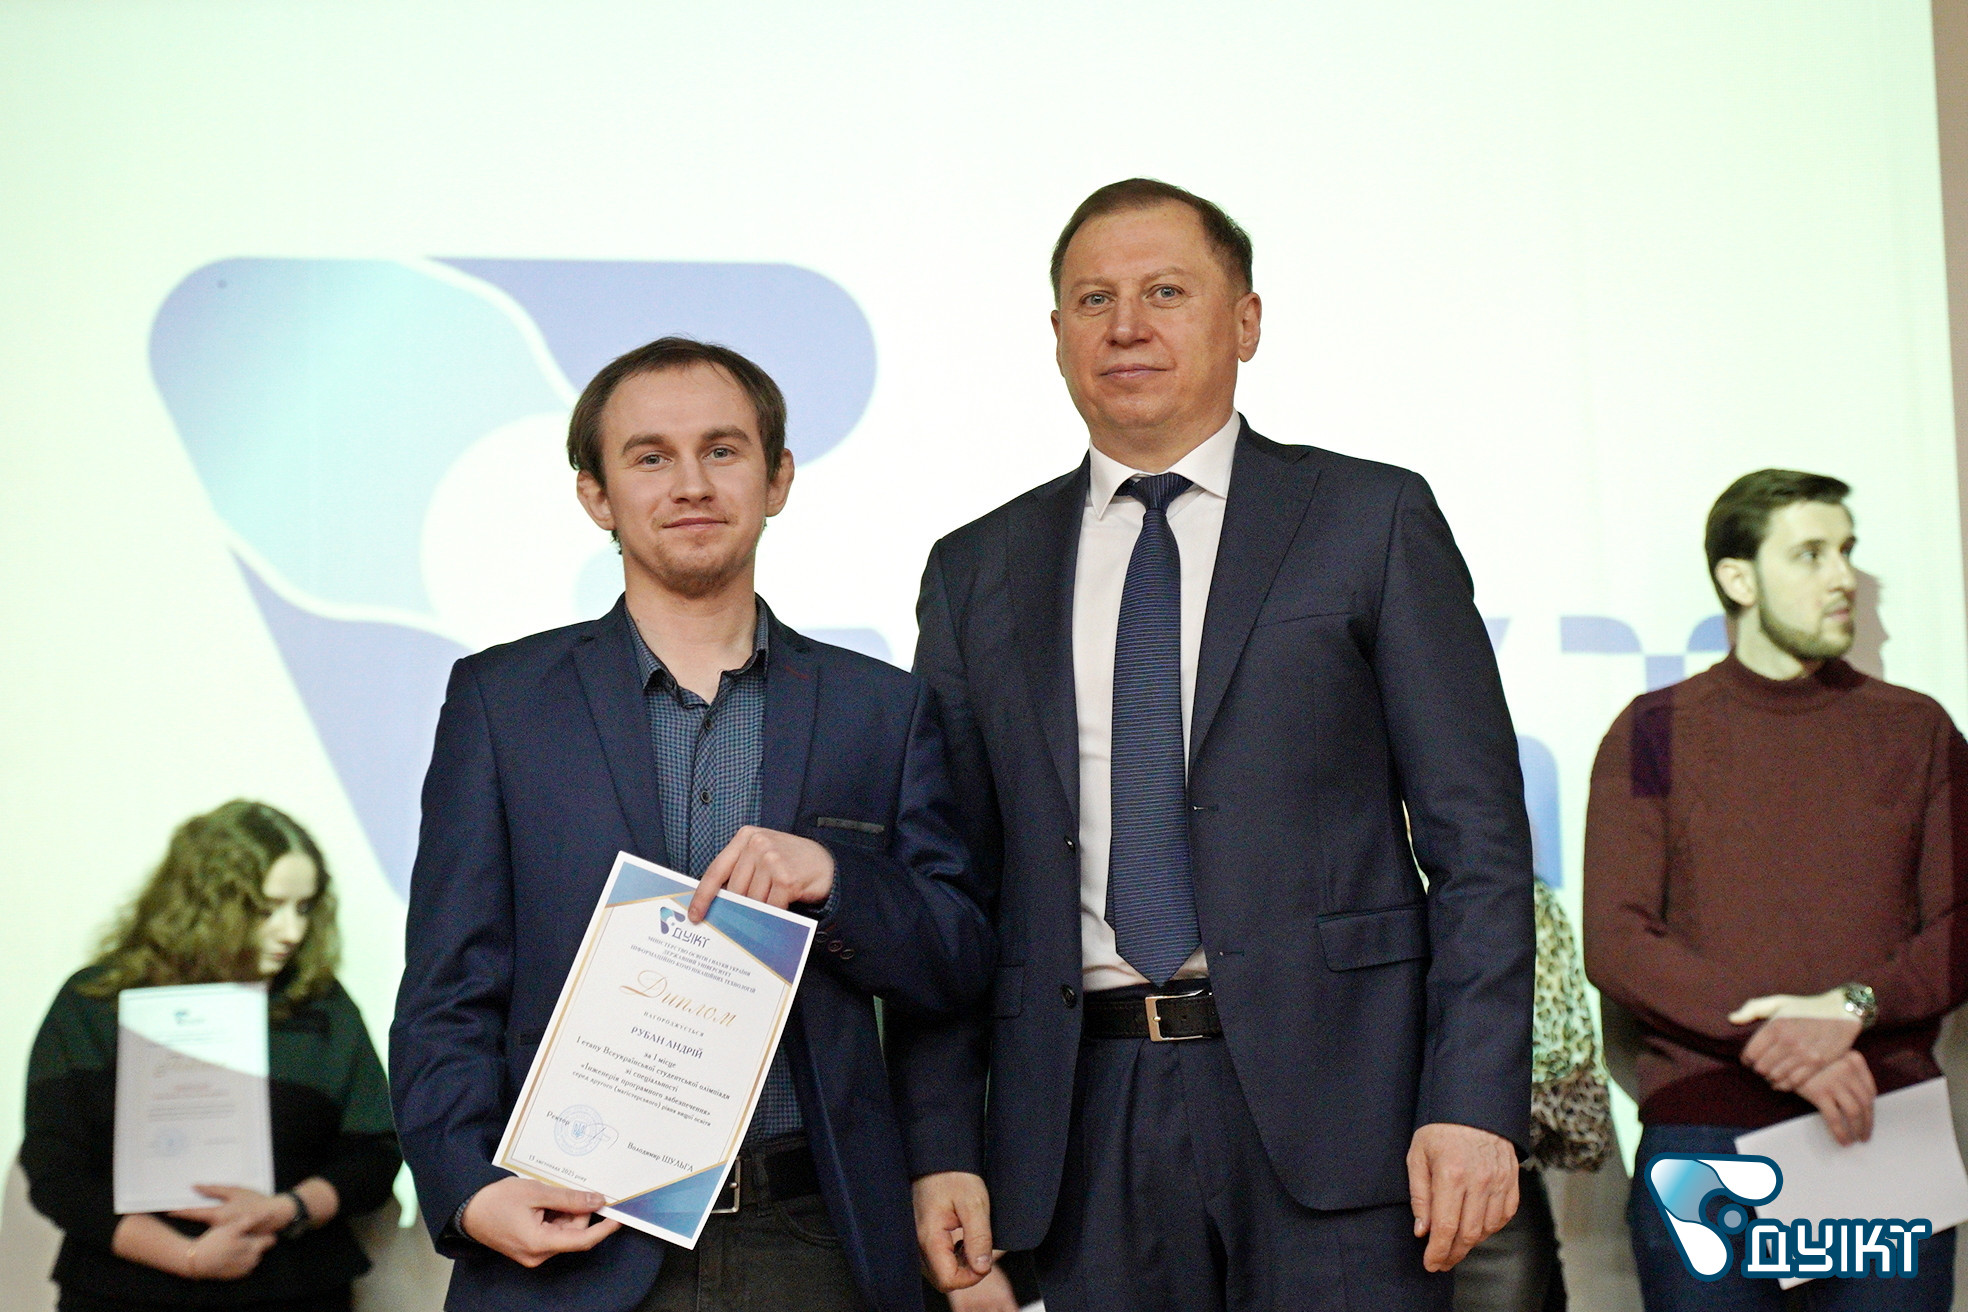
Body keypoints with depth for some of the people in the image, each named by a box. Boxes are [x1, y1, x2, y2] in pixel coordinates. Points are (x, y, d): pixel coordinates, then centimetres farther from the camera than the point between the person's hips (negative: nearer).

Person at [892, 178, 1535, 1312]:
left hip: (1328, 1092, -2)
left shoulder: (1371, 519, 5)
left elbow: (1477, 836, 0)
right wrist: (941, 1148, 1)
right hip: (1082, 1124, 2)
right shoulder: (979, 573, 13)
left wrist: (1474, 1103, -10)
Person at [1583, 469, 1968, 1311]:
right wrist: (1778, 1040, -15)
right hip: (1702, 1140, -1)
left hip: (1888, 1138, 2)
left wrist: (1854, 1006, -14)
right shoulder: (1656, 732, 5)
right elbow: (1615, 944, -4)